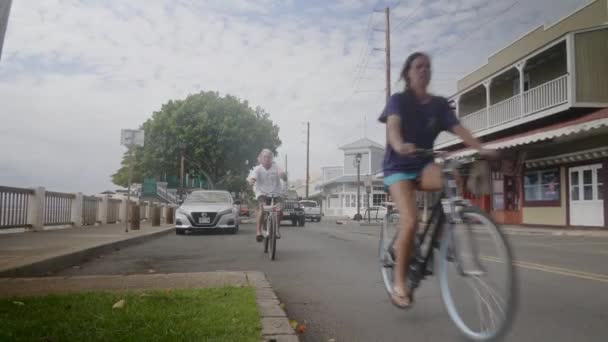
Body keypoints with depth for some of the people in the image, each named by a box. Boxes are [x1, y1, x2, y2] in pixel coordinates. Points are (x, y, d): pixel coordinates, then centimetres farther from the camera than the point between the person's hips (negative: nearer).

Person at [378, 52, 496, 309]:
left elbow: (458, 129, -7)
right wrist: (400, 146, -48)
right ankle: (399, 283, -6)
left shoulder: (439, 104, 6)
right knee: (411, 220, -23)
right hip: (399, 167, -4)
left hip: (423, 166, 4)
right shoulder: (398, 100, -6)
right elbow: (393, 126, -26)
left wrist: (481, 149, -25)